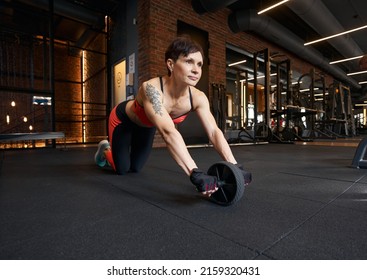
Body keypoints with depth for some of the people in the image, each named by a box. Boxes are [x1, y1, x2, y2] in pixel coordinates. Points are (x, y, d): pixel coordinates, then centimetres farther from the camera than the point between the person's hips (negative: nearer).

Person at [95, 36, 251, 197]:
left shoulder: (198, 98, -28)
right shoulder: (152, 89, -45)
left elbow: (214, 132, -32)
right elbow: (168, 132, -57)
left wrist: (234, 167, -43)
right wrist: (196, 174, -65)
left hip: (146, 126, 5)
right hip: (123, 119, -4)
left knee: (135, 168, 15)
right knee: (121, 169, 3)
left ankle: (113, 149, 47)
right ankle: (105, 149, 35)